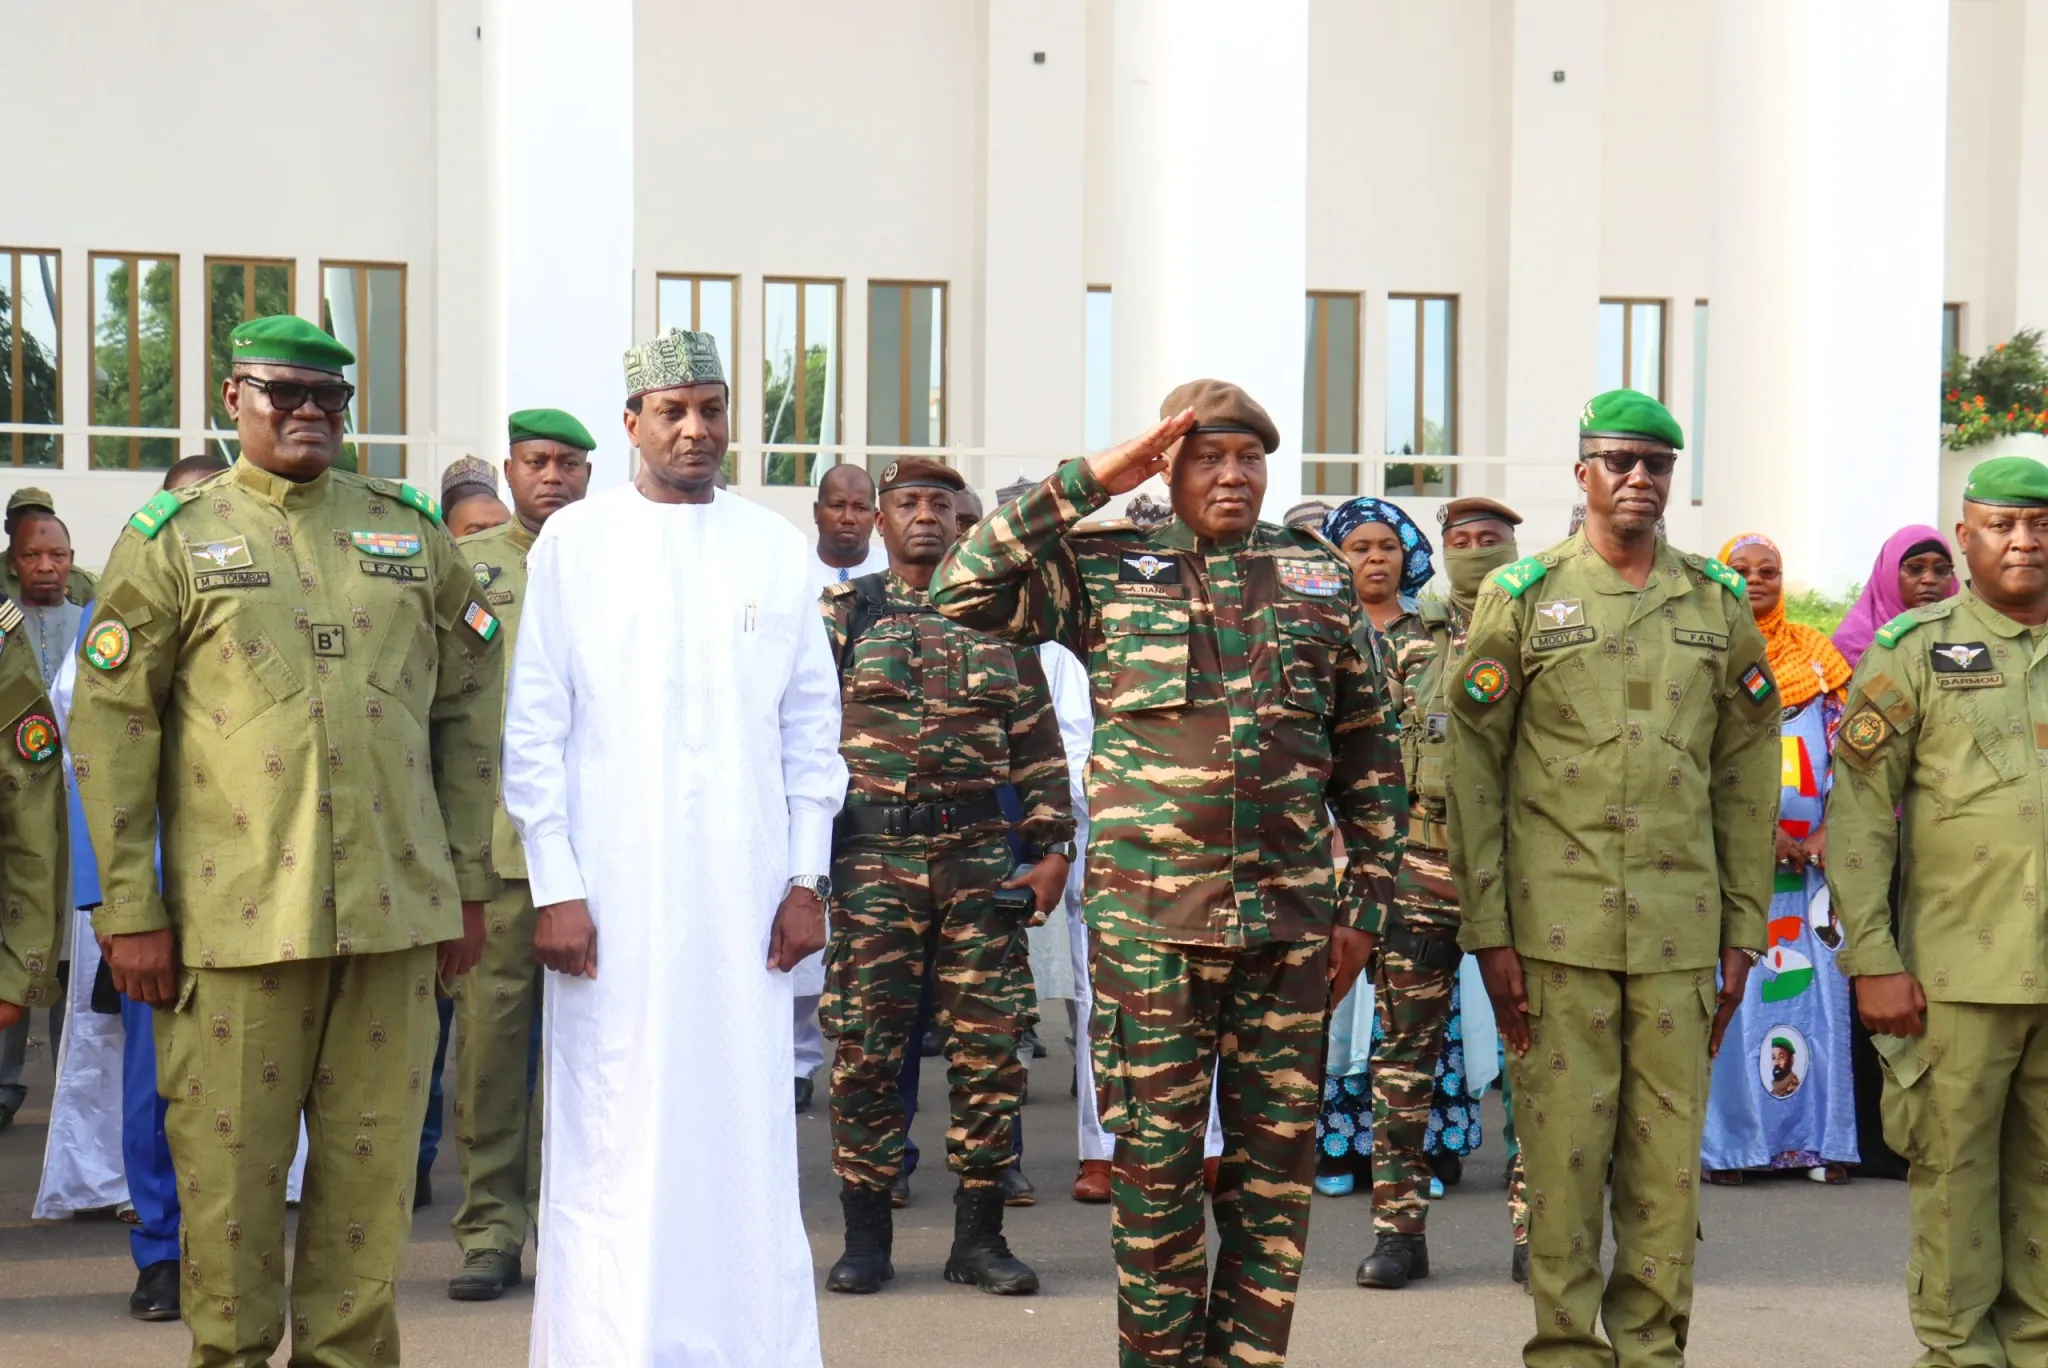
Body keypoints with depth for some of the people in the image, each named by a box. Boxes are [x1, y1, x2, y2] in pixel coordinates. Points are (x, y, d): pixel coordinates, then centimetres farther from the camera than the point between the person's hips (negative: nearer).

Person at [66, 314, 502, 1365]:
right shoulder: (172, 538, 4)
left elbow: (466, 710, 14)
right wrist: (129, 910, -4)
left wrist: (466, 884, 11)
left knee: (372, 1165, 7)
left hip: (393, 913, 3)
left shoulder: (412, 532, 12)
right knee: (231, 1169, 3)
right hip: (237, 913, -2)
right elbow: (110, 723, 1)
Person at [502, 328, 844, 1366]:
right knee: (611, 1134, -1)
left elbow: (811, 727, 11)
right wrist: (553, 885, -5)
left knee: (745, 1128, 4)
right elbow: (535, 727, 1)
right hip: (611, 889, -2)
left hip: (744, 889, 2)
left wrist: (809, 878, 5)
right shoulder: (573, 541, 3)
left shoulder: (774, 547, 9)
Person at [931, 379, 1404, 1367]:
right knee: (1156, 1163, 4)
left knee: (1276, 1166, 6)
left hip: (1290, 919, 2)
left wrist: (1365, 903, 8)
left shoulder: (1319, 580, 10)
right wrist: (1087, 482, -8)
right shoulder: (1106, 568, 4)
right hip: (1150, 918, -2)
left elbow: (1369, 756, 13)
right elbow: (962, 591, -10)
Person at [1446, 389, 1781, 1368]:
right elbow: (1472, 768, 0)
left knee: (1669, 1152, 5)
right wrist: (1487, 931, -5)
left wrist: (1744, 933, 7)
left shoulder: (1718, 605, 10)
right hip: (1559, 924, -2)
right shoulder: (1521, 597, 2)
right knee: (1564, 1145, 1)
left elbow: (1747, 775, 12)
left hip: (1678, 930, 2)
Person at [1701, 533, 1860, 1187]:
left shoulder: (1817, 654, 13)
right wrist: (1760, 829, -13)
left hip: (1810, 854, 3)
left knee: (1817, 986, 0)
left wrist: (1826, 833, -7)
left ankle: (1820, 1138, 6)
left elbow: (1845, 747, 6)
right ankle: (1727, 1141, -1)